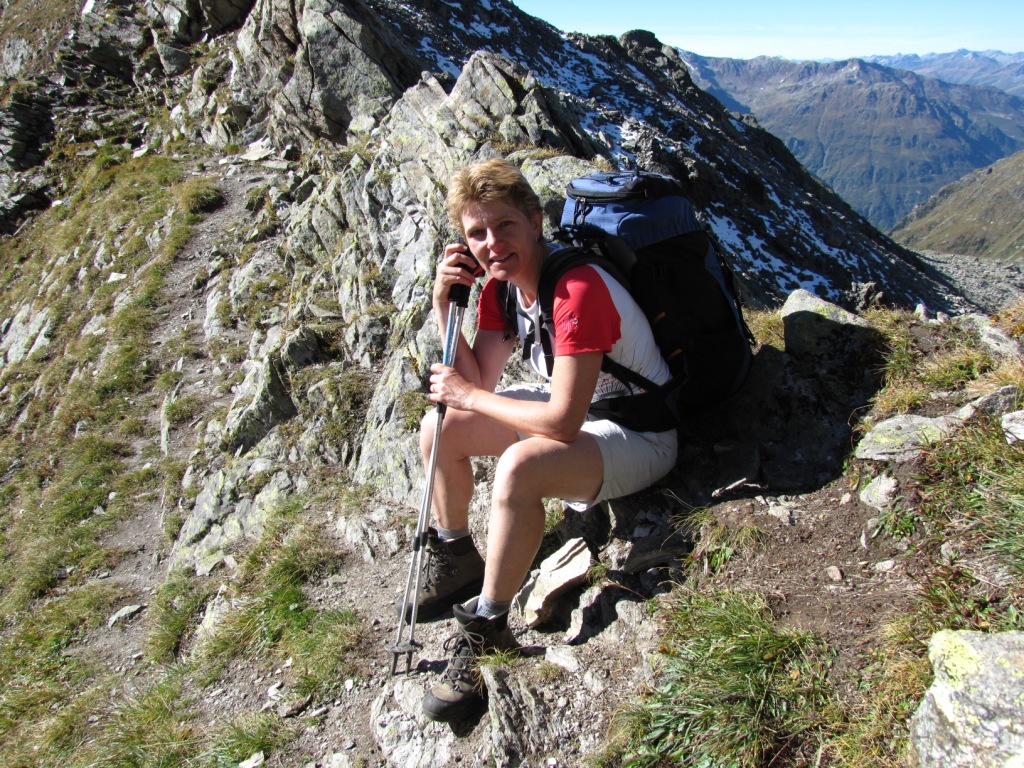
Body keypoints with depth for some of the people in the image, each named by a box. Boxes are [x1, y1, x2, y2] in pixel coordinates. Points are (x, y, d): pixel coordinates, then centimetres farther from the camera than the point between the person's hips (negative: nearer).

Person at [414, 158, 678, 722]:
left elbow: (563, 421, -32)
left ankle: (486, 626, -16)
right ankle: (456, 561, 22)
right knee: (439, 428, 2)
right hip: (572, 407, 9)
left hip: (638, 437, -9)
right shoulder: (500, 284, -3)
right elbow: (479, 381, -3)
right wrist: (443, 303, -13)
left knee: (519, 467, -36)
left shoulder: (578, 290, -30)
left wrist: (467, 395, -20)